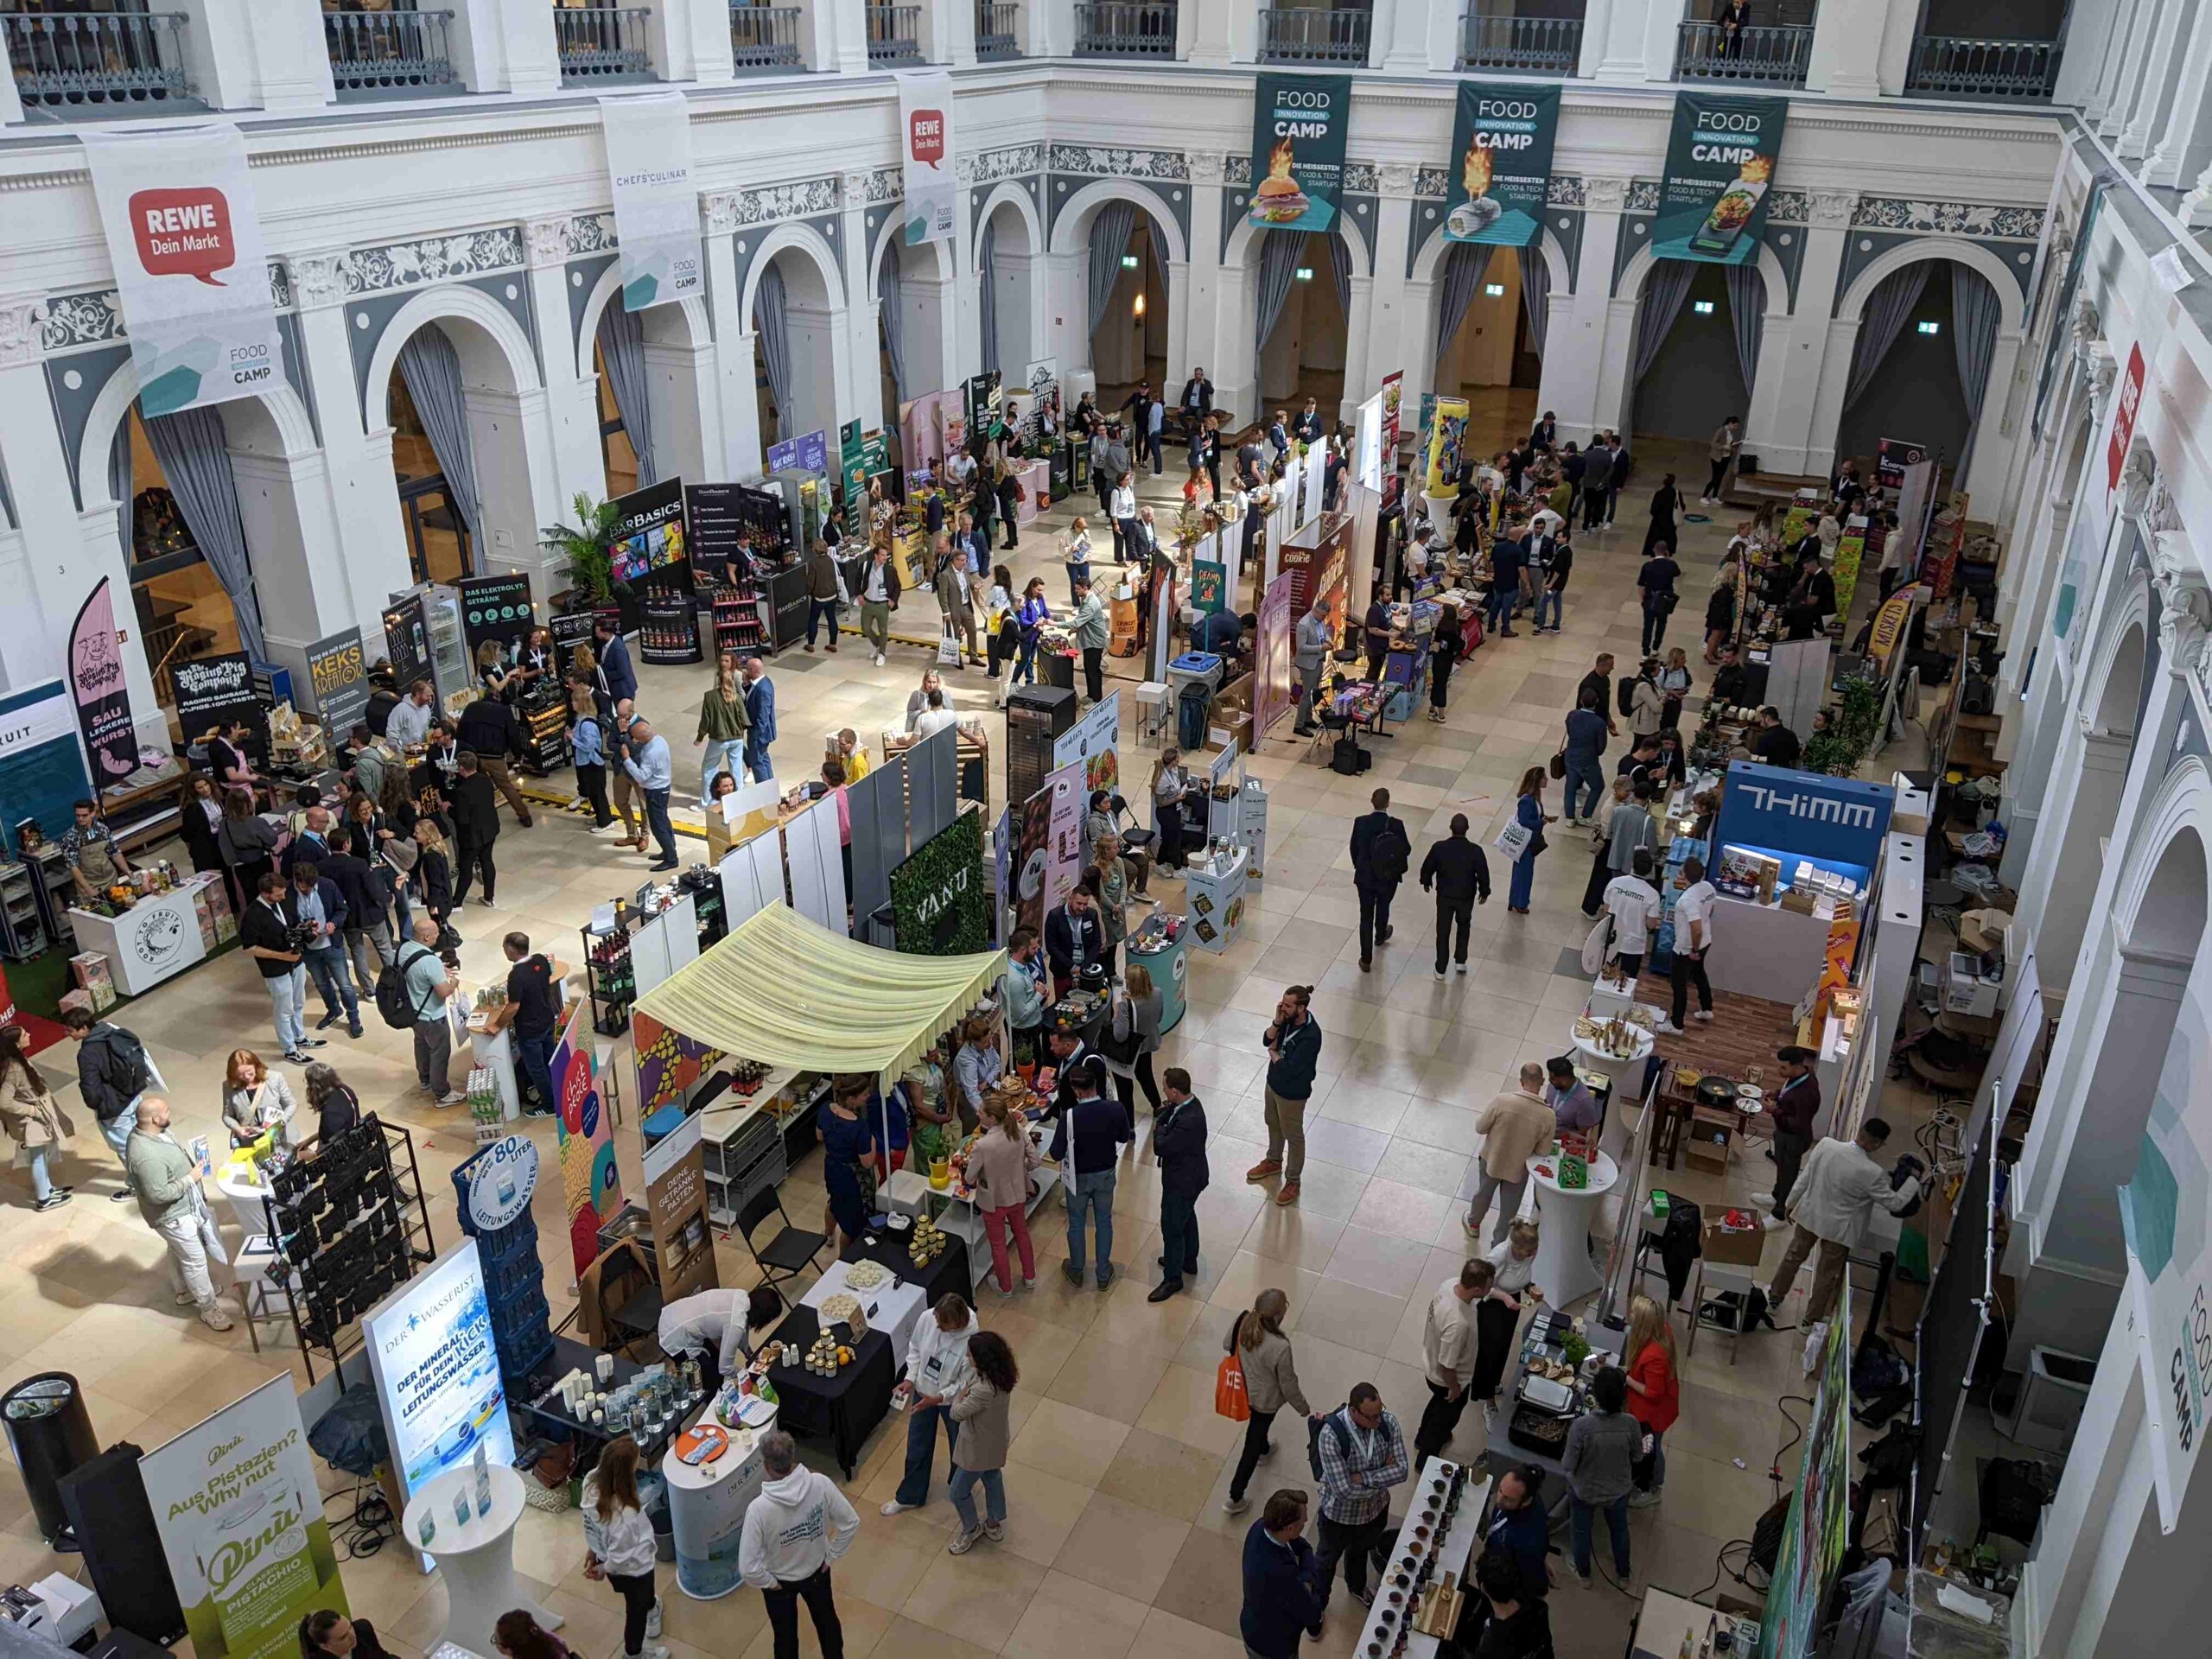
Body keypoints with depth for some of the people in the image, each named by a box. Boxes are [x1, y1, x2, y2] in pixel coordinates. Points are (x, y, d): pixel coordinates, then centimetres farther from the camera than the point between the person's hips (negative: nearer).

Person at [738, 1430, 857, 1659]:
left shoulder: (759, 1508, -36)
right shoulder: (821, 1484, -29)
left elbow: (748, 1569, -31)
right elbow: (851, 1524, -17)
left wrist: (770, 1583, -11)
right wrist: (831, 1557, -2)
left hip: (780, 1581, -2)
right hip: (817, 1571, 2)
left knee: (786, 1634, 26)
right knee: (826, 1619, 31)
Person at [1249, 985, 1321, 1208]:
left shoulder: (1310, 1036, -36)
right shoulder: (1289, 1018, -13)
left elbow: (1289, 1069, -34)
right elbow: (1267, 1040, -4)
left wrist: (1273, 1054, -15)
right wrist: (1277, 1022, -23)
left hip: (1292, 1093, -8)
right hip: (1273, 1082, 8)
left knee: (1293, 1136, 14)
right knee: (1273, 1124, 29)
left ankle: (1293, 1181, 34)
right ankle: (1274, 1161, 54)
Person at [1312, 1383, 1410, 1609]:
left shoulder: (1388, 1423, -23)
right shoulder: (1331, 1435, -38)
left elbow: (1402, 1470, -20)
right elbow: (1344, 1490, -35)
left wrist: (1363, 1478, -30)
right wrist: (1383, 1476, -23)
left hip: (1375, 1508, 4)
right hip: (1341, 1513, -4)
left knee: (1360, 1551, 34)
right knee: (1329, 1560, 25)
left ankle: (1358, 1588, 64)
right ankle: (1317, 1604, 53)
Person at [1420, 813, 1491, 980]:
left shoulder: (1439, 847, -19)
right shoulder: (1475, 851, -21)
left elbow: (1427, 867, -5)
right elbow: (1483, 874, -10)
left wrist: (1426, 882, 17)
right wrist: (1484, 892, 9)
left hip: (1444, 895, 0)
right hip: (1466, 897, 0)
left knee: (1443, 931, 13)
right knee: (1463, 926, 27)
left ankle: (1440, 969, 19)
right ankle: (1460, 961, 30)